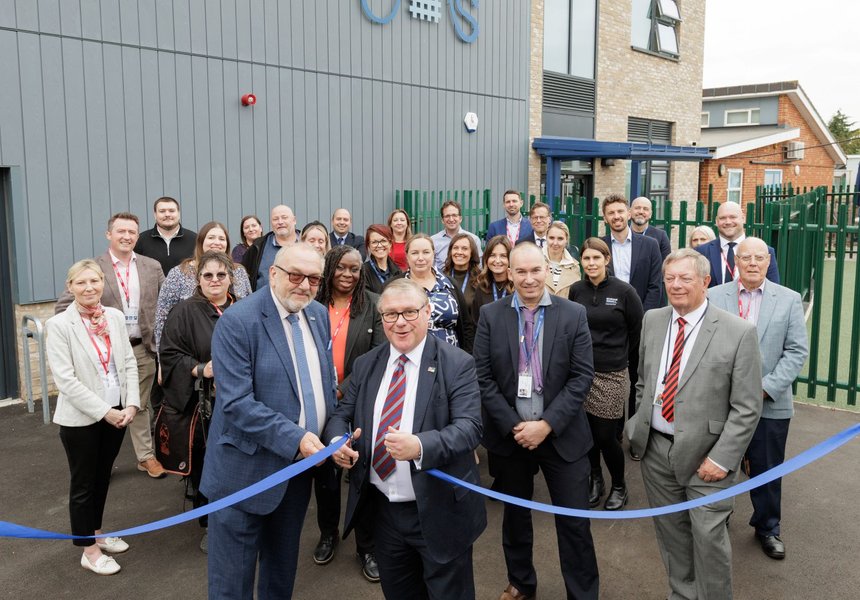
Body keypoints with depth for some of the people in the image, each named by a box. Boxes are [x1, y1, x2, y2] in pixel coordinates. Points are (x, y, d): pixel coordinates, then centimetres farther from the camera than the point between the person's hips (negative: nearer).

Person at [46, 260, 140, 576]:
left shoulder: (115, 317, 1)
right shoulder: (59, 324, -13)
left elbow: (129, 364, 3)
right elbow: (65, 379, -17)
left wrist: (131, 404, -9)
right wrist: (104, 411, -18)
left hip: (117, 412, 4)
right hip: (81, 418, -4)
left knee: (102, 477, 20)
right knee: (83, 483, 10)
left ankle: (96, 532, 39)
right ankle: (89, 550, 24)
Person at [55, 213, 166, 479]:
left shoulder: (152, 267, 3)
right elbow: (63, 307, -5)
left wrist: (159, 335, 1)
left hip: (142, 348, 2)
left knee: (140, 405, 14)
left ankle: (146, 456, 26)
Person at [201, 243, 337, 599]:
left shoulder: (318, 315, 3)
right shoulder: (237, 322, -19)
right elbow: (237, 402, -24)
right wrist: (294, 438, -29)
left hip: (300, 464, 7)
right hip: (247, 469, -6)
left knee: (283, 567, 24)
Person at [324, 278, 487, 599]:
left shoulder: (457, 364, -12)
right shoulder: (366, 364, 5)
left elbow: (469, 427, -20)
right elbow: (341, 414, 9)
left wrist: (420, 446, -38)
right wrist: (337, 440, -15)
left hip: (439, 512, -4)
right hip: (383, 509, 5)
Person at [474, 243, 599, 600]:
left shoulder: (573, 315, -5)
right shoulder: (491, 315, -3)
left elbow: (582, 376, -8)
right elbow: (483, 377, -5)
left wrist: (547, 425, -15)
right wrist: (512, 426, -12)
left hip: (562, 434, -1)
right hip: (509, 433, 2)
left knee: (574, 520, 4)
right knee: (515, 515, 18)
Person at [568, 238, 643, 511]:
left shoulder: (624, 291, -7)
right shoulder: (576, 290, 1)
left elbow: (637, 330, 3)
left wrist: (620, 355, 11)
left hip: (612, 374, -3)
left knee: (606, 435, 0)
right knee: (587, 430, 9)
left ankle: (619, 486, 24)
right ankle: (595, 480, 32)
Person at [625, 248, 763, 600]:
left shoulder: (739, 333, -12)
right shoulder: (652, 320, 3)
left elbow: (746, 408, -11)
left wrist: (722, 459, -14)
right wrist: (641, 426, 8)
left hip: (705, 454, -4)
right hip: (656, 448, 5)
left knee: (708, 535, 3)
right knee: (671, 531, 17)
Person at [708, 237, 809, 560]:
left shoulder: (789, 299, 1)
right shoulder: (714, 296, 0)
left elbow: (797, 351, -4)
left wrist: (766, 387, -13)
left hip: (770, 403, 0)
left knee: (767, 470, 12)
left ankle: (767, 528, 33)